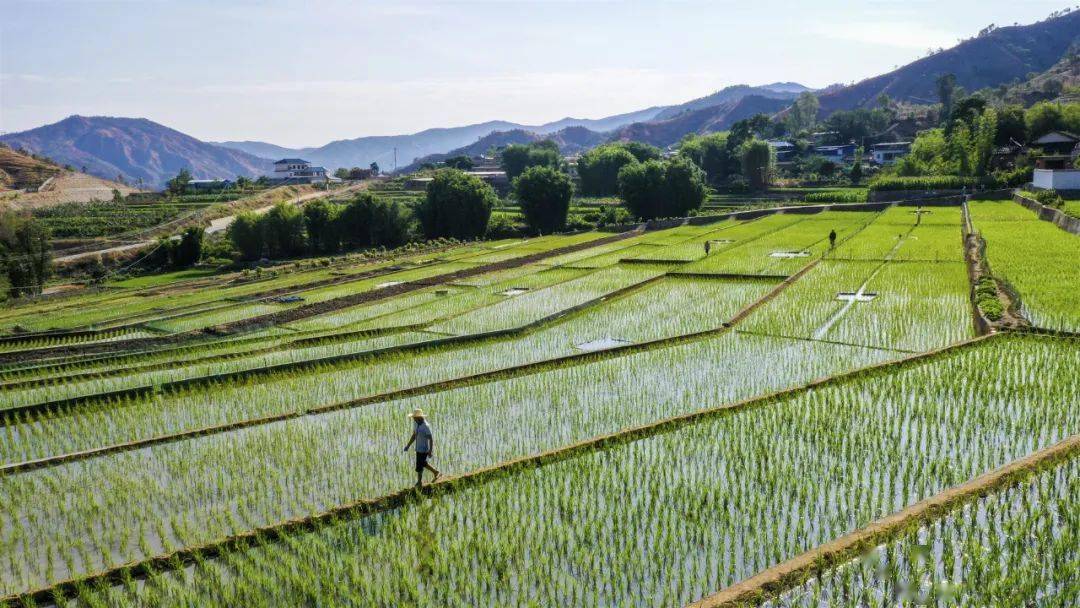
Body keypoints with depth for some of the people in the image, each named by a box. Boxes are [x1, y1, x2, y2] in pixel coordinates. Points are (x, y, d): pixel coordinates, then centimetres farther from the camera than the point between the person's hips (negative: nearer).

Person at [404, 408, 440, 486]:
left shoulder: (425, 426, -26)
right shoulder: (415, 423, -2)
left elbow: (431, 439, -22)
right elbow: (414, 435, 10)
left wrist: (430, 451, -22)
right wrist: (408, 446, 9)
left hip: (424, 449, -8)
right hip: (418, 448, 8)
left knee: (419, 466, 4)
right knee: (423, 463, 23)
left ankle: (419, 482, 24)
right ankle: (436, 473, 40)